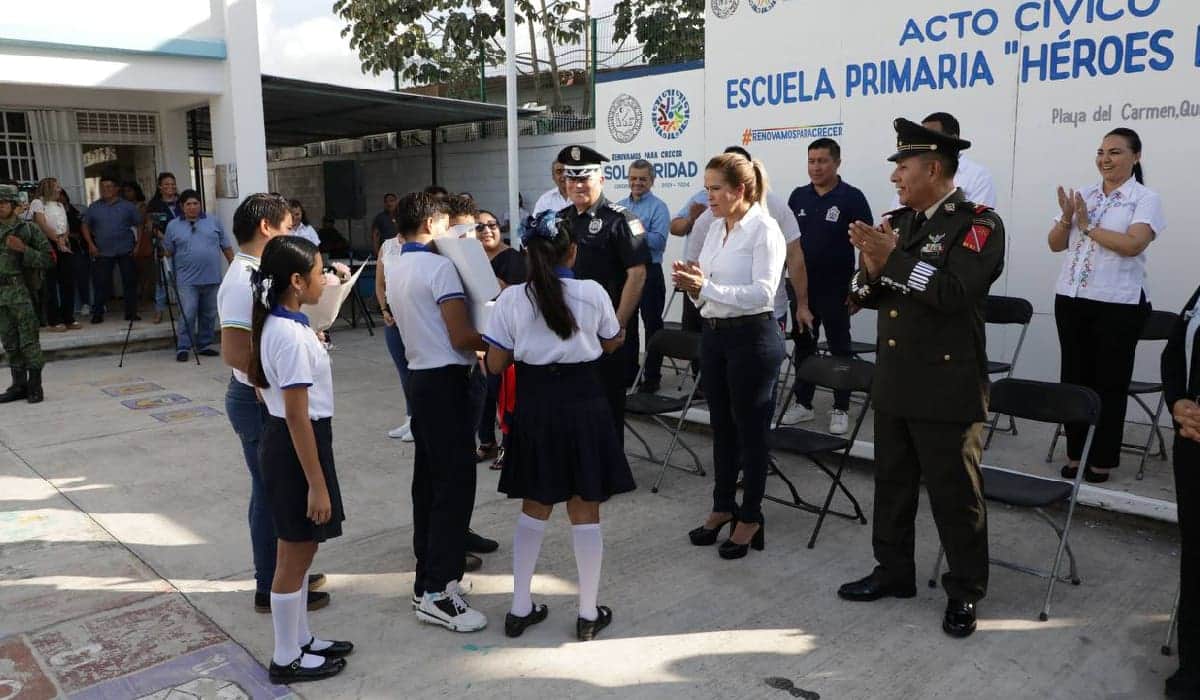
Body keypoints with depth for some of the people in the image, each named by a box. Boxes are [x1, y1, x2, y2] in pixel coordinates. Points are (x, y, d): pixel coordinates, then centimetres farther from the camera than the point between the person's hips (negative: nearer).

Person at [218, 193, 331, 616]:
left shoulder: (257, 275, 10)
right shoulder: (243, 282, -21)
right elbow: (234, 353, -28)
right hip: (258, 401, -10)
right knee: (271, 492, 2)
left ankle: (284, 572, 34)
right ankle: (272, 589, 17)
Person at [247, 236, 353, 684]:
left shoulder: (278, 325, 6)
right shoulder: (292, 336, -24)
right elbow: (297, 416, -24)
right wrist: (317, 485, -21)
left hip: (287, 442, 10)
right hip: (296, 446, -10)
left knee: (302, 550, 21)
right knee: (295, 556, 5)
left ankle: (300, 639, 36)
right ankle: (287, 659, 22)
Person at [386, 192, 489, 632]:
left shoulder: (394, 269, 14)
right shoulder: (439, 267, -14)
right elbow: (461, 337, -19)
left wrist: (476, 347, 18)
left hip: (419, 376, 9)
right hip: (445, 380, -9)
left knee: (428, 479, 14)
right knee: (456, 482, -6)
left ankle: (429, 574, 23)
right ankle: (437, 593, -4)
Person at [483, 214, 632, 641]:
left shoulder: (511, 299, -6)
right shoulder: (592, 293, -8)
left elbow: (495, 365, -4)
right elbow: (612, 344, 8)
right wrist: (620, 330, 29)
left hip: (534, 404, 2)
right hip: (582, 402, -1)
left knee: (534, 509, 17)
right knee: (585, 511, 9)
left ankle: (520, 609, 25)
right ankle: (589, 614, 19)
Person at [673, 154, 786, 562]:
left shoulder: (764, 230, -11)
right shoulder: (716, 229, 10)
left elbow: (762, 293, -22)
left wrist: (706, 287, -27)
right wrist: (692, 284, -8)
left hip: (753, 336, -7)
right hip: (713, 333, 7)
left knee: (750, 429, 4)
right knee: (722, 426, 16)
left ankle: (751, 517, 18)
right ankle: (723, 507, 31)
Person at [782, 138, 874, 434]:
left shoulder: (851, 197, -6)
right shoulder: (798, 196, 6)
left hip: (836, 288, -4)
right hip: (801, 286, 4)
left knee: (839, 349, 6)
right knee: (803, 346, 12)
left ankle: (841, 409, 15)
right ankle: (803, 402, 23)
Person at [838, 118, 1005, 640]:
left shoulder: (979, 224, -9)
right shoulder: (898, 221, 11)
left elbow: (956, 292, -24)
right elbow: (868, 296, 10)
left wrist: (894, 258, -22)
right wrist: (872, 267, -11)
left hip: (946, 388, -7)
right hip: (893, 381, 7)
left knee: (955, 493, 4)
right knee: (892, 483, 17)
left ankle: (965, 591, 21)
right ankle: (893, 572, 33)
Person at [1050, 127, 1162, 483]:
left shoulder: (1146, 198, -4)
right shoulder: (1082, 195, 10)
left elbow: (1133, 244, -19)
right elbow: (1055, 244, 10)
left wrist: (1088, 226, -12)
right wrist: (1067, 219, -9)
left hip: (1118, 304, -5)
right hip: (1071, 299, 5)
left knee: (1109, 382, 5)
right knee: (1074, 377, 10)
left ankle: (1102, 459, 16)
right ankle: (1076, 453, 22)